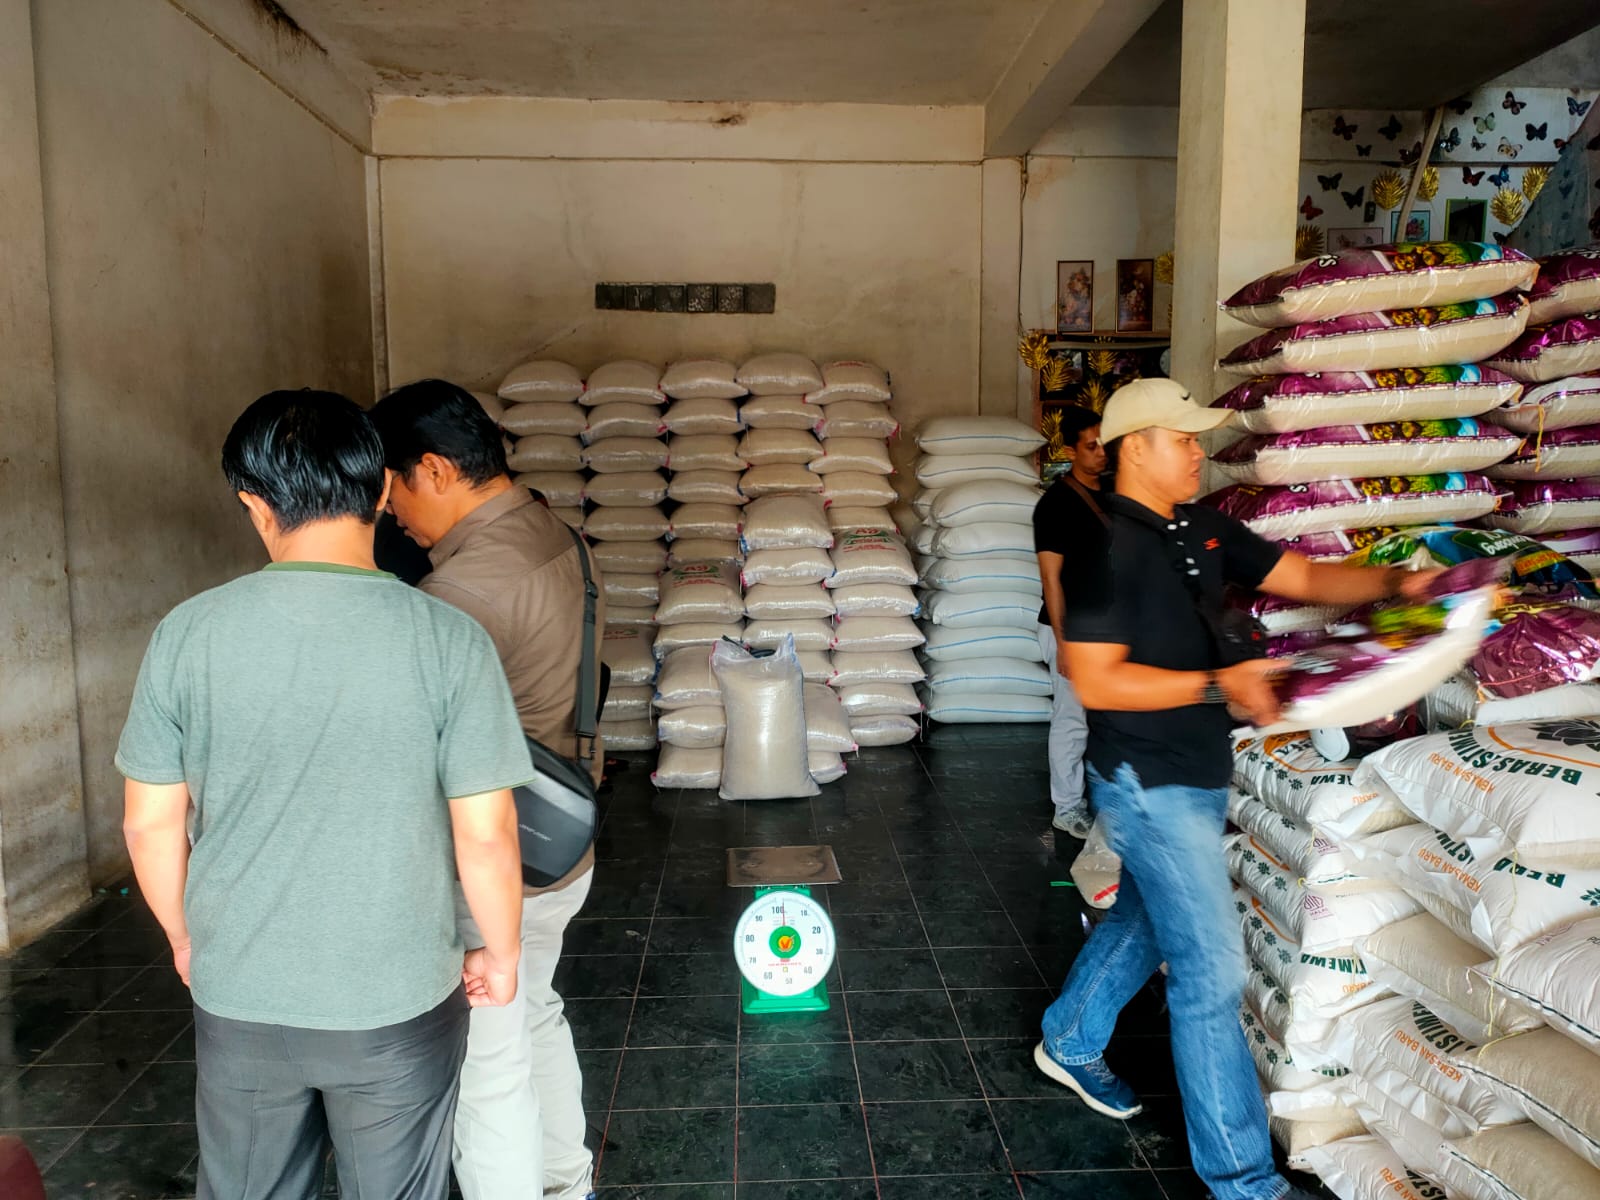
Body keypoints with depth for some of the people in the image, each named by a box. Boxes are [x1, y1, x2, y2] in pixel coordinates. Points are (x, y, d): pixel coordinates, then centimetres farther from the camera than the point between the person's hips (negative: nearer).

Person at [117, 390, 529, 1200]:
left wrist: (184, 937, 16)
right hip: (397, 1003, -2)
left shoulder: (188, 633, -11)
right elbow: (485, 835, -14)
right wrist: (502, 952, 3)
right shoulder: (448, 639, -18)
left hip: (239, 999, 2)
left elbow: (151, 824, -2)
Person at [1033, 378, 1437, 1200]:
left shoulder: (1203, 530, 6)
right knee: (1209, 970, -2)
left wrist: (1395, 582, -8)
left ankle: (1069, 1045, 46)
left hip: (1192, 775, 9)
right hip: (1148, 783, -9)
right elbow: (1095, 679, -22)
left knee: (1141, 921, 24)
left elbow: (1304, 577, 8)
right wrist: (1219, 685, -24)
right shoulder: (1107, 544, -19)